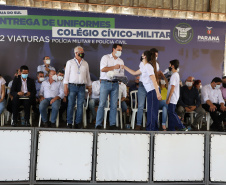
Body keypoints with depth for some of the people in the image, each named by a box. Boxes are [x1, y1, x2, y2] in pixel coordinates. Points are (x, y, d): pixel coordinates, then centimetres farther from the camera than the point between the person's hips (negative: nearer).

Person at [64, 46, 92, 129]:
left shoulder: (85, 64, 14)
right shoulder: (70, 62, 7)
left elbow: (88, 76, 19)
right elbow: (66, 75, 4)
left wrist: (89, 87, 14)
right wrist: (65, 87, -5)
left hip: (82, 87, 2)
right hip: (72, 86, -2)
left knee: (80, 105, 0)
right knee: (70, 105, -3)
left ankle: (78, 123, 7)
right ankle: (69, 123, 4)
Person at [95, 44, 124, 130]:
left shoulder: (121, 61, 17)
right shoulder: (106, 57, 3)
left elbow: (121, 73, 17)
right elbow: (103, 69, -11)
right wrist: (114, 67, -8)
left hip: (115, 84, 4)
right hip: (105, 83, -4)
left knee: (114, 105, 3)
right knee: (102, 104, -6)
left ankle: (112, 124, 9)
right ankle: (98, 124, -1)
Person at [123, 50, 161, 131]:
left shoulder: (148, 66, -11)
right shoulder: (144, 67, 18)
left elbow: (154, 80, -18)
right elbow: (134, 73, 31)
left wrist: (158, 93, -24)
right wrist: (124, 67, 33)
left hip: (153, 91, -9)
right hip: (150, 91, 9)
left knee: (152, 110, -7)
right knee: (151, 110, 10)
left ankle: (151, 128, -3)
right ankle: (153, 129, 15)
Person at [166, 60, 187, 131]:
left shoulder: (174, 75, -15)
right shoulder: (176, 75, 16)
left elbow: (172, 87, -20)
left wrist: (169, 98, -20)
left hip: (172, 98, -10)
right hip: (173, 98, 10)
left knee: (172, 113, -10)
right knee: (170, 113, 10)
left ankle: (182, 128, -9)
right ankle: (171, 128, 12)